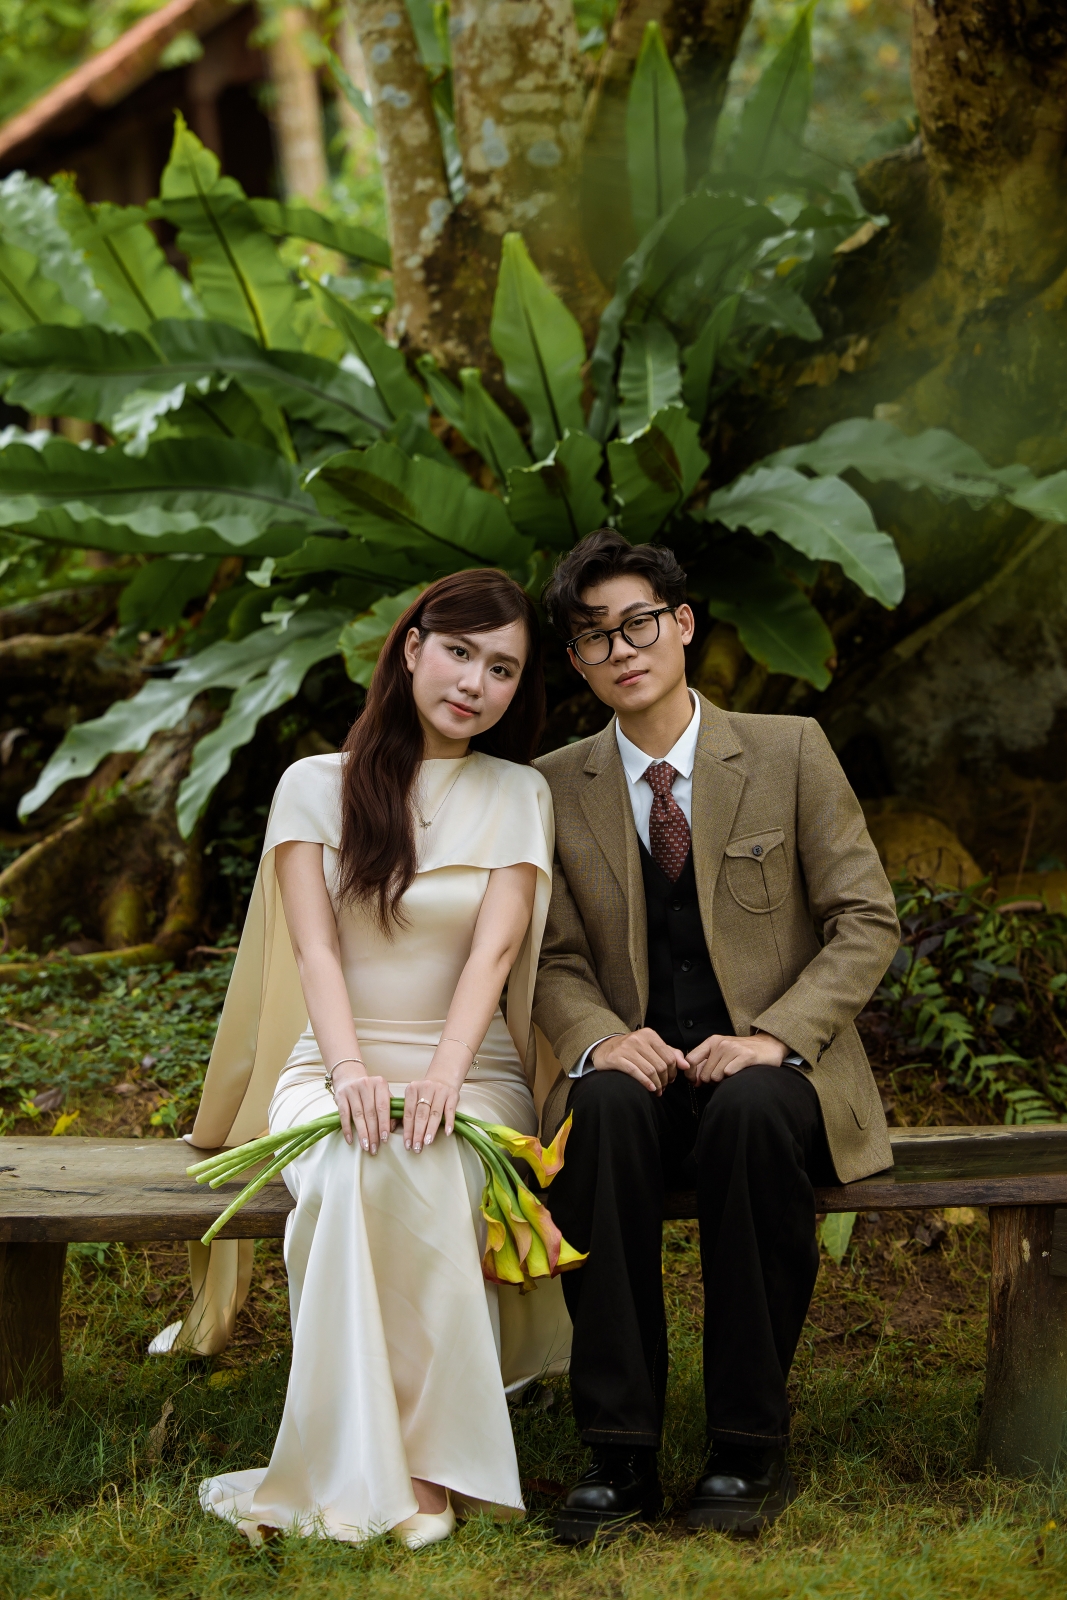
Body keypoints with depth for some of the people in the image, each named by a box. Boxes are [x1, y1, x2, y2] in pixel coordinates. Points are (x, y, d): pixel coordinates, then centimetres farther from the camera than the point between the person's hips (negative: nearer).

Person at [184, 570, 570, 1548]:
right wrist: (352, 1072, -22)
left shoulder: (518, 795, 8)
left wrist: (440, 1077, -24)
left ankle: (418, 1457, -29)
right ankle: (385, 1471, -30)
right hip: (331, 1063, 0)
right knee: (354, 1170, -35)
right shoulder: (317, 786, 8)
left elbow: (495, 948, -6)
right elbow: (314, 945, -3)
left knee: (421, 1171, -36)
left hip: (472, 1072, 0)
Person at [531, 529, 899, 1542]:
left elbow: (866, 920, -1)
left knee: (750, 1112, -37)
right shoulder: (556, 787, 7)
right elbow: (557, 961, 8)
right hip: (642, 1069, 2)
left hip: (776, 1073, -1)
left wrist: (776, 1034, -17)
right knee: (605, 1103, -35)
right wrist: (600, 1038, -16)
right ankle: (619, 1451, -30)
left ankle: (750, 1447, -25)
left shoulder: (790, 752, 1)